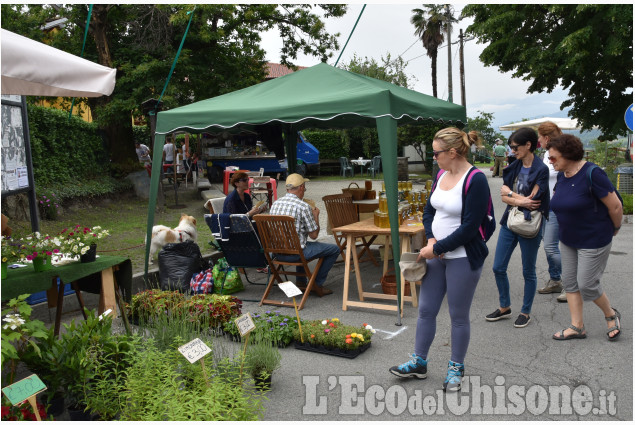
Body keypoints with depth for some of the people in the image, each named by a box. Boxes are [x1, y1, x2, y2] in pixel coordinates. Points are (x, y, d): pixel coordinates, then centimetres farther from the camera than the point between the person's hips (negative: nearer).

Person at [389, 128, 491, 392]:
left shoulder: (476, 181, -17)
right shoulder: (442, 175, 7)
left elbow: (469, 227, -20)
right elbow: (429, 212, 13)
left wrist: (437, 248, -15)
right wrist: (431, 239, -5)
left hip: (463, 259, -7)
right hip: (436, 255, 7)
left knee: (459, 316, 8)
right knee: (426, 309, 12)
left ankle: (456, 368, 28)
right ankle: (419, 363, 28)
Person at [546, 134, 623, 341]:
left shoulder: (591, 173, -21)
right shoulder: (562, 176, 2)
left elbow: (615, 206, -16)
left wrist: (615, 228, -3)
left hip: (593, 240, -8)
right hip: (568, 239, 8)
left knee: (586, 285, -2)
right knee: (570, 282, 10)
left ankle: (611, 315, 27)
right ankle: (577, 326, 21)